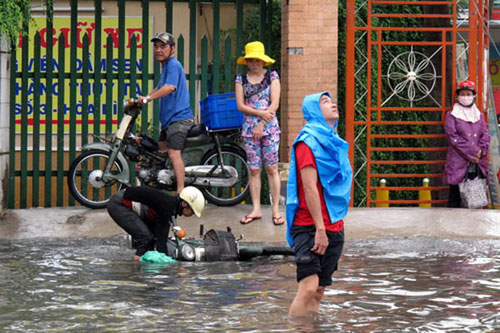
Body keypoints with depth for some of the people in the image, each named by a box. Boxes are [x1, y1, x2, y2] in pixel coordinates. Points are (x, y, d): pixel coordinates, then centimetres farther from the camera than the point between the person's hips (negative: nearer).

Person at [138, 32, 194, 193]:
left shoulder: (173, 65, -12)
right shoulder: (166, 66, 21)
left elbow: (170, 87, -28)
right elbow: (160, 88, 35)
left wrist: (148, 98, -25)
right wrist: (144, 98, 24)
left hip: (178, 118, -11)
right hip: (169, 120, 11)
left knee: (174, 153, -20)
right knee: (161, 151, 17)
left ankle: (181, 191, -26)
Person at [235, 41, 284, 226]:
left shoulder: (272, 76, 3)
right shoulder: (241, 79, 9)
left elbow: (274, 104, -4)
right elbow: (240, 105, 1)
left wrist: (261, 124, -10)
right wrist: (260, 113, -13)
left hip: (269, 127, -2)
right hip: (249, 129, 2)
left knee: (272, 169, -3)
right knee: (254, 170, 3)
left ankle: (276, 209, -1)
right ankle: (256, 209, 8)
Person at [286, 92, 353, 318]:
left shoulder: (333, 141, 18)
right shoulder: (308, 142, -8)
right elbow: (310, 188, -15)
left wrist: (333, 227, 18)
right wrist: (320, 229, -20)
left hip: (333, 226, 8)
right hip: (310, 226, -8)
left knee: (318, 291, 7)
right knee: (309, 287, -19)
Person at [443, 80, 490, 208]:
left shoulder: (479, 116, 17)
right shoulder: (452, 115, 4)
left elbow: (485, 136, 10)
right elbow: (453, 138, -6)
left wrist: (479, 152, -9)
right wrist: (473, 152, -11)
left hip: (477, 162, 4)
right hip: (458, 163, -4)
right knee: (455, 194, -4)